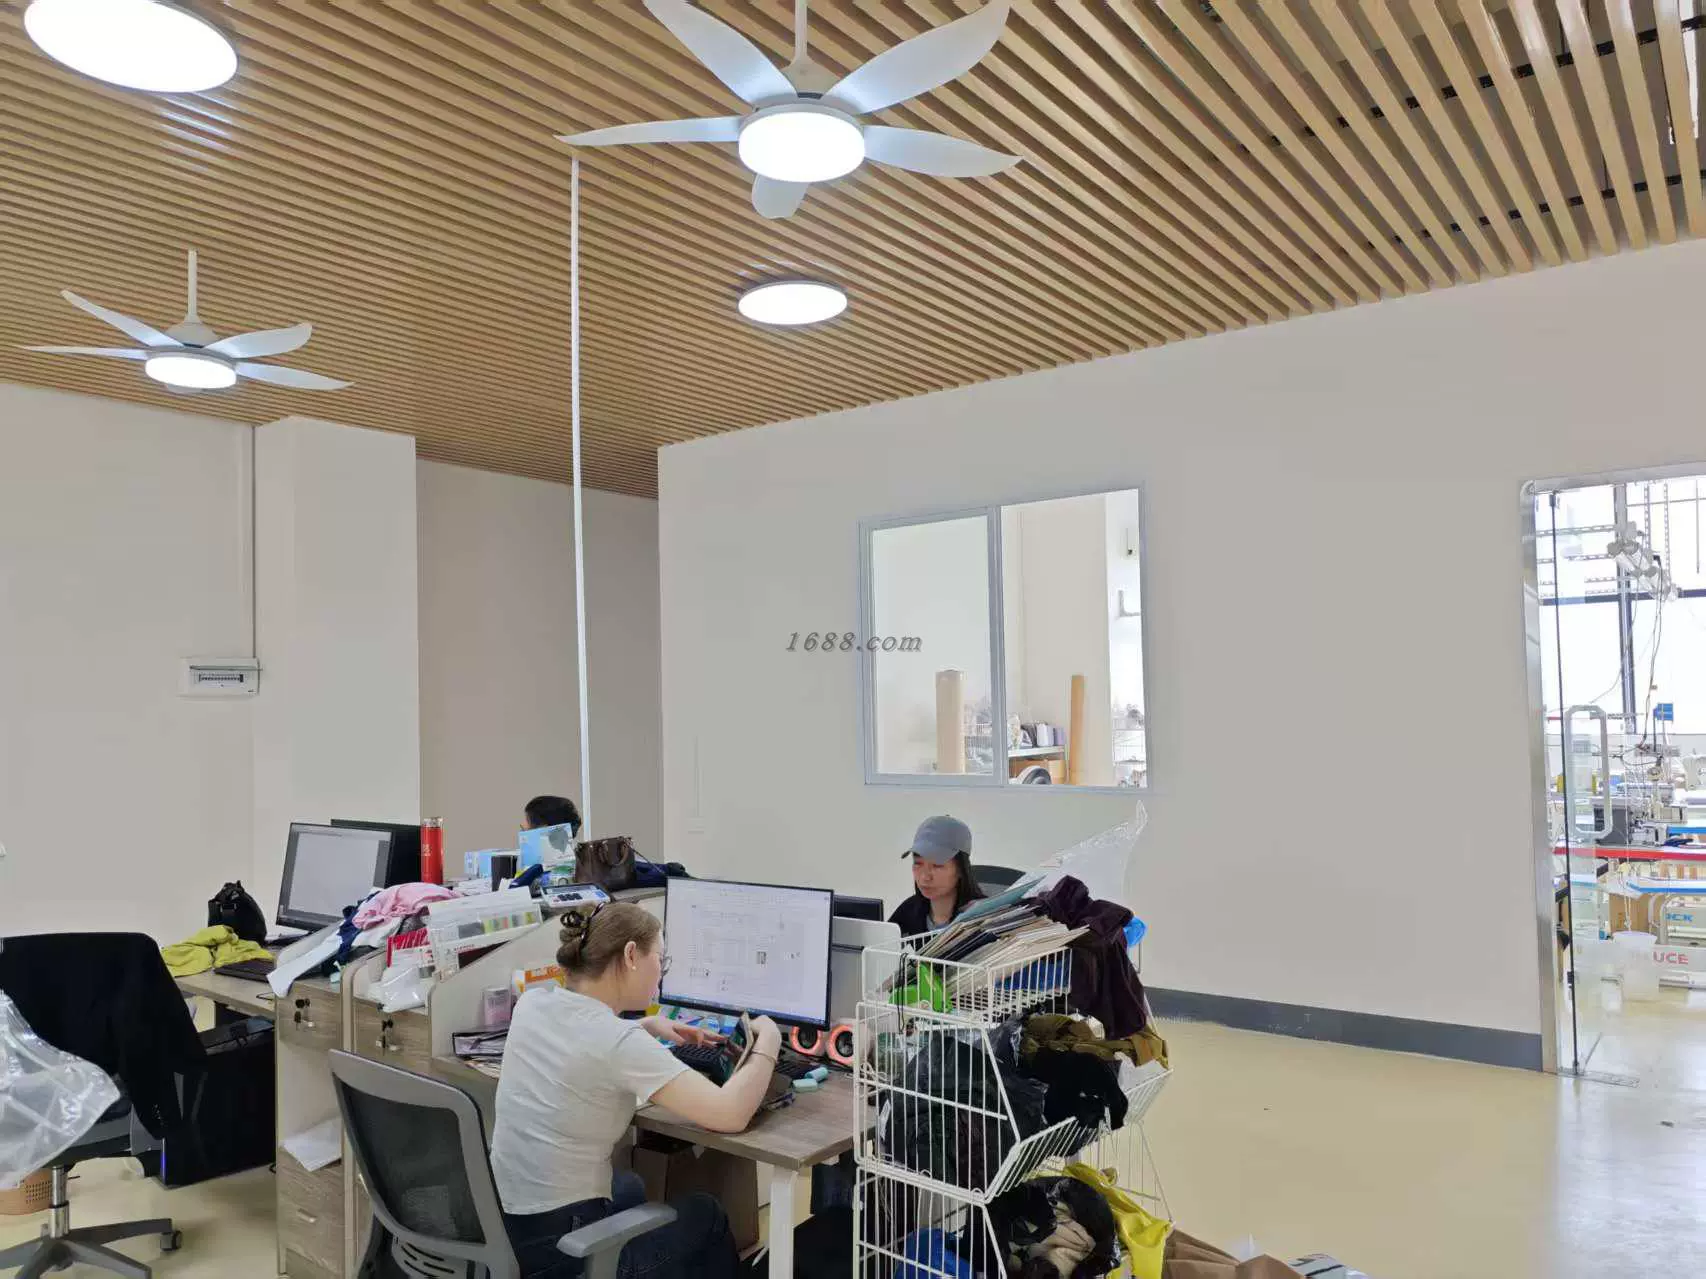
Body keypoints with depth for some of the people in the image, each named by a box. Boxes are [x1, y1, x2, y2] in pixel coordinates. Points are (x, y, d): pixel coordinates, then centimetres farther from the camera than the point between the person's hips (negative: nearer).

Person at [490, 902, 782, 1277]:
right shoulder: (620, 1042, -25)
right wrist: (768, 1042, -9)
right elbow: (729, 1115, -25)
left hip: (500, 1227, 7)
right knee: (706, 1215, 20)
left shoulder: (532, 1003, -2)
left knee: (629, 1186, 36)